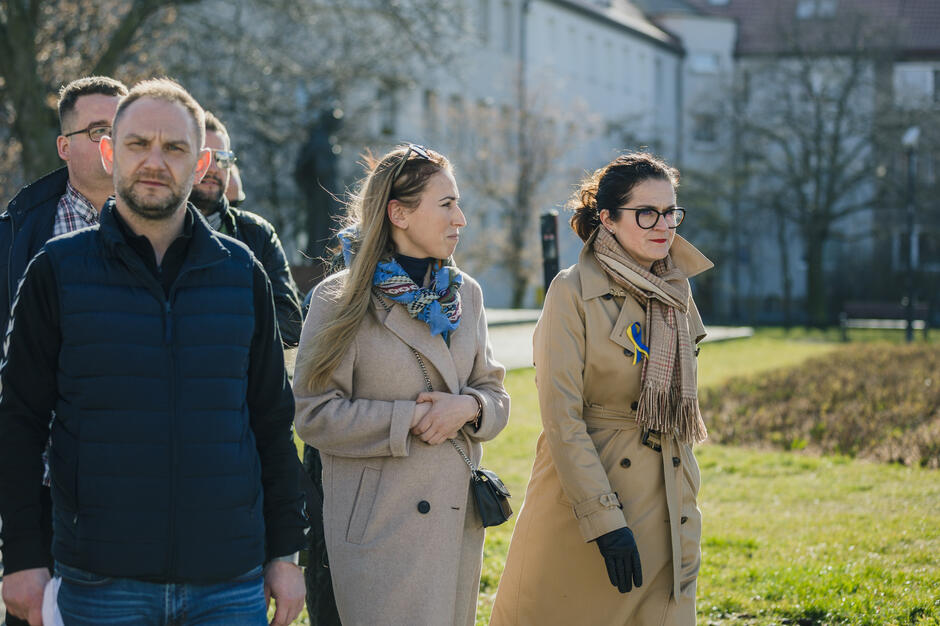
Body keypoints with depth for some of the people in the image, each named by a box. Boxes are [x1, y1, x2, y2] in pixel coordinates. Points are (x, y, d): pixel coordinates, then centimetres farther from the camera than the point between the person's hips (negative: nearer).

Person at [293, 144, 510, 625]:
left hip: (457, 513, 6)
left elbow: (495, 395, 14)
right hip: (380, 524, -6)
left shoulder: (464, 293, 11)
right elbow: (314, 415, -10)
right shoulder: (341, 300, -7)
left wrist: (468, 407, -10)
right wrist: (410, 419, -16)